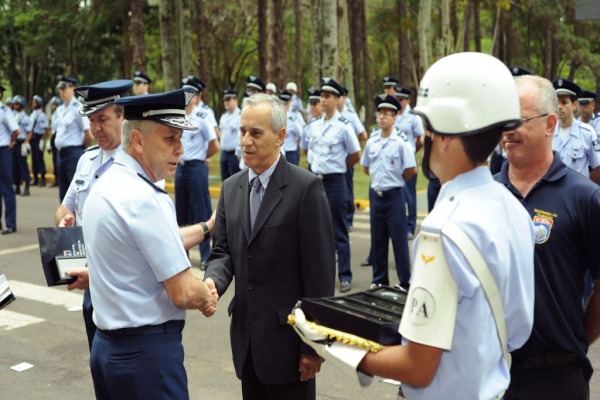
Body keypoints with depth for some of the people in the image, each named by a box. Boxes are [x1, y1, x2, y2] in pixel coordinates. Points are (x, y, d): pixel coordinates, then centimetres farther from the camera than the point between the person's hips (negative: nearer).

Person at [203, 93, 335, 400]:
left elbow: (319, 270, -13)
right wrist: (213, 281, -15)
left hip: (288, 337, -6)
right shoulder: (231, 188, 8)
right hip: (247, 336, 6)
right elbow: (223, 251, 9)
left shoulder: (305, 188, -12)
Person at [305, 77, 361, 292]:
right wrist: (317, 167, 11)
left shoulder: (344, 126, -10)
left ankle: (345, 276, 9)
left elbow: (355, 155, -3)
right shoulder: (312, 126, 6)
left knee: (339, 231, 1)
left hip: (335, 182, -5)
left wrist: (337, 168, 6)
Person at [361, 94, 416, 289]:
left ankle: (404, 282, 9)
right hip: (376, 194, 5)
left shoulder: (401, 142, -8)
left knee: (399, 240, 0)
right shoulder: (371, 142, 5)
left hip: (394, 195, -5)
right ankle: (379, 280, 22)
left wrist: (394, 181, 3)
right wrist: (380, 179, 11)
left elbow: (411, 170, -7)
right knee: (377, 240, 11)